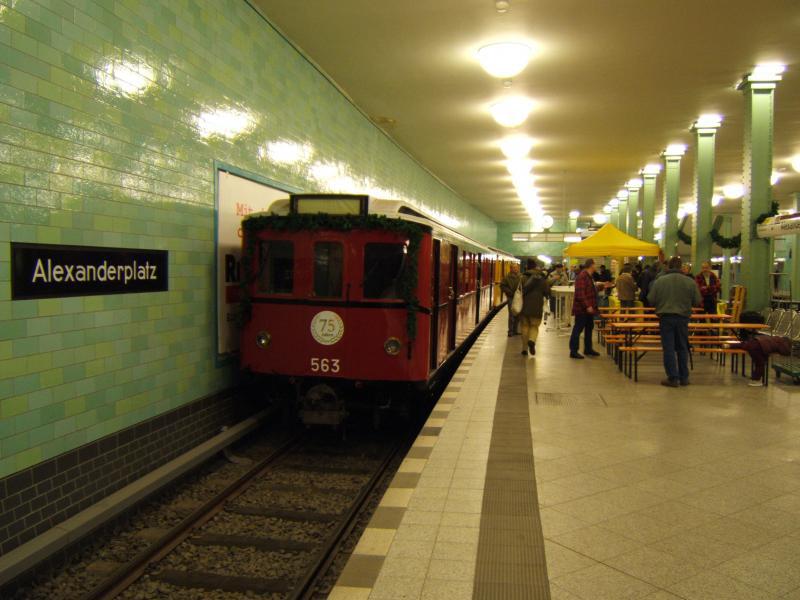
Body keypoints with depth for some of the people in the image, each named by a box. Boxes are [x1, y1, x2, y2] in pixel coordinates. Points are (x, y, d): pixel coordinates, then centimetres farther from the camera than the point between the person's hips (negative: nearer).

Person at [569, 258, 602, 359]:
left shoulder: (589, 276, 15)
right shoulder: (582, 276, -19)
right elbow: (580, 294, -26)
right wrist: (587, 306, -28)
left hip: (588, 309, 11)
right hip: (582, 309, -11)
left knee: (589, 328, 17)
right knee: (578, 329, -5)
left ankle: (588, 349, 28)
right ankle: (573, 351, -1)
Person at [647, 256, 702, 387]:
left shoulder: (659, 281, -6)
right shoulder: (690, 282, -3)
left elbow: (651, 300, -3)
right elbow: (697, 301, 2)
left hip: (665, 317, -2)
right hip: (683, 317, 2)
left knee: (668, 348, 2)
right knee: (682, 348, 14)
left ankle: (672, 378, 2)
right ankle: (684, 377, 19)